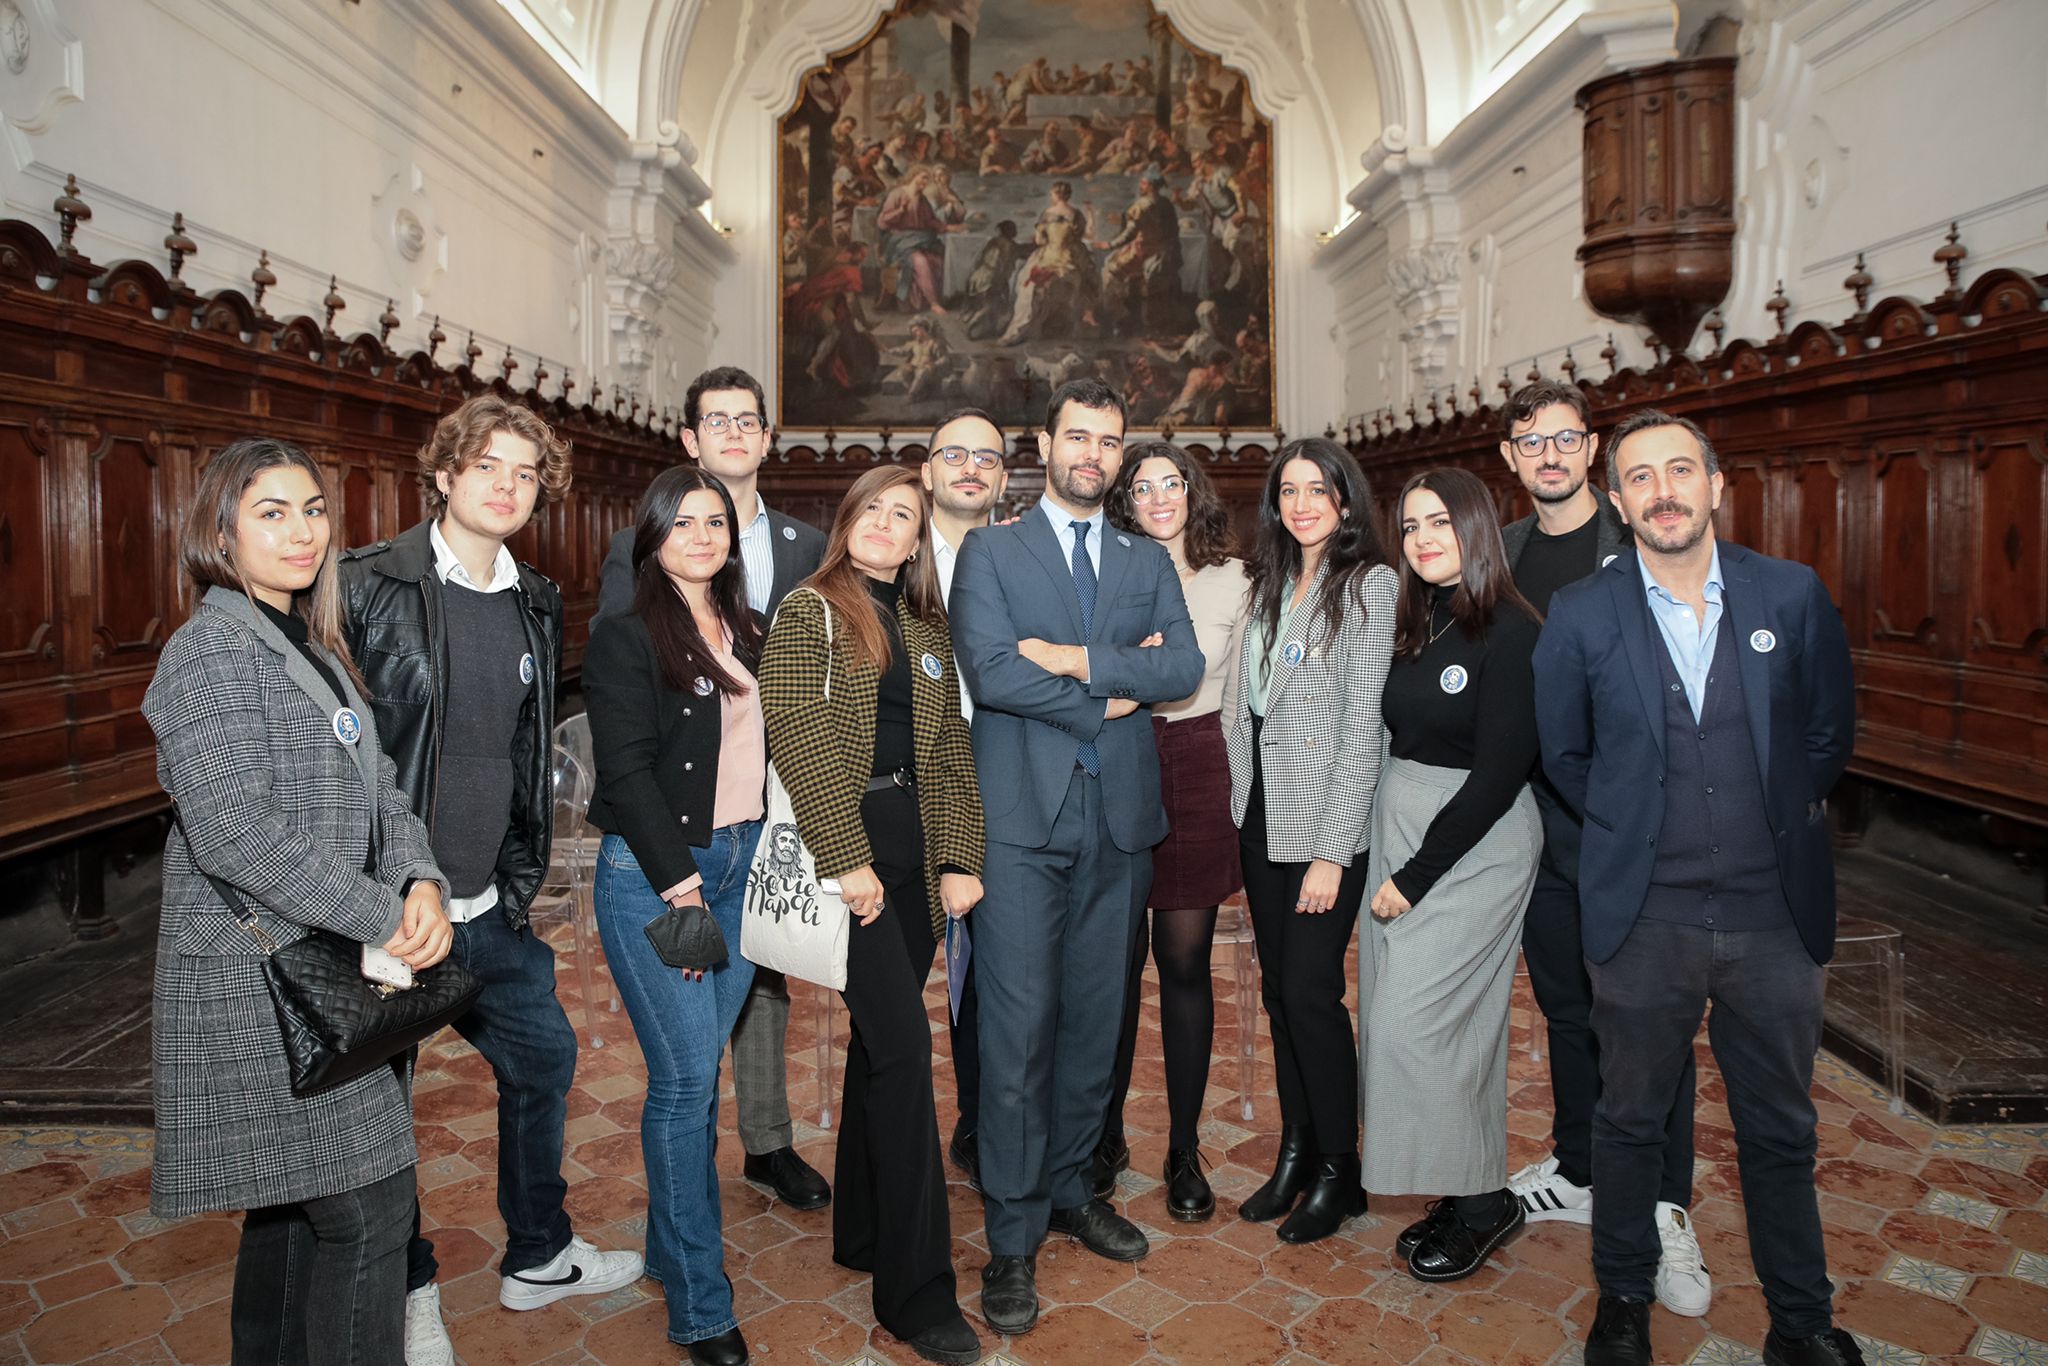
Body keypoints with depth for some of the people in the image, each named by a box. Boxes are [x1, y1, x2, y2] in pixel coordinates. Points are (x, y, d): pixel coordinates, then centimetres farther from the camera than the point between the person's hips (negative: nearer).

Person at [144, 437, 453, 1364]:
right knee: (366, 1204, -5)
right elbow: (235, 832, -22)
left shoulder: (315, 650, 14)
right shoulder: (210, 651, -13)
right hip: (258, 978, -9)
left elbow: (376, 790, 11)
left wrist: (421, 880, -9)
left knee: (295, 1203, 20)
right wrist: (384, 915, -19)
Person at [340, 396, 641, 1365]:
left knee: (542, 1054, 16)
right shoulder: (368, 586, -12)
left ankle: (537, 1258, 38)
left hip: (487, 910, 6)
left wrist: (522, 875, 15)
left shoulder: (536, 606, 8)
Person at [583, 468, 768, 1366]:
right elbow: (626, 772, -12)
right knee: (686, 1078, -3)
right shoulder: (625, 640, -7)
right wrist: (681, 886, -14)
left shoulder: (752, 633, 11)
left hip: (739, 863, 5)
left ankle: (673, 1245, 31)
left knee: (699, 1068, 11)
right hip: (652, 871, -5)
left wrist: (760, 859, 6)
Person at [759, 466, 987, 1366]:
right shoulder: (810, 613, -1)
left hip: (916, 855, 6)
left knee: (881, 1041, 13)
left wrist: (960, 858, 2)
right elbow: (800, 741, -11)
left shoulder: (927, 631, 16)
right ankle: (917, 1291, -2)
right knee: (904, 1047, -10)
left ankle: (862, 1231, 30)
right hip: (848, 852, -6)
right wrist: (847, 859, -16)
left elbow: (951, 750, 12)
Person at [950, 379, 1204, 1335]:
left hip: (1118, 824, 4)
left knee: (1093, 1023, 13)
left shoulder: (1149, 564, 15)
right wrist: (1109, 700, -7)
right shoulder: (991, 552, 4)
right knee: (1018, 1030, -3)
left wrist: (1077, 659, -12)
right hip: (1021, 821, -4)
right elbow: (989, 672, -11)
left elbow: (1185, 667, -2)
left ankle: (1069, 1189, 31)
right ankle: (1012, 1238, 10)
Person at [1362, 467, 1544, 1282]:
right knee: (1422, 1018, 11)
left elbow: (1498, 774, -17)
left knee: (1411, 1020, -7)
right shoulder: (1414, 624, 9)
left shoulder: (1510, 632, -13)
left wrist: (1419, 873, -16)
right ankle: (1466, 1194, 25)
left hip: (1475, 841, -7)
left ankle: (1480, 1199, 13)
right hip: (1400, 831, 8)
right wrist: (1391, 862, 2)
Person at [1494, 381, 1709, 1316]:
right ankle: (1578, 1173, 31)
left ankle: (1663, 1211, 12)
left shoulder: (1642, 545, -6)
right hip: (1537, 812, 5)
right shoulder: (1502, 553, 10)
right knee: (1566, 1004, 16)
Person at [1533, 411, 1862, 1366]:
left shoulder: (1794, 596, -1)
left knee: (1781, 1132, 16)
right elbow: (1563, 756, 7)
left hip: (1774, 916, 1)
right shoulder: (1580, 615, -5)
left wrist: (1774, 822, 14)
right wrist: (1633, 833, 9)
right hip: (1645, 921, -1)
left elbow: (1829, 731, 11)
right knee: (1630, 1123, 13)